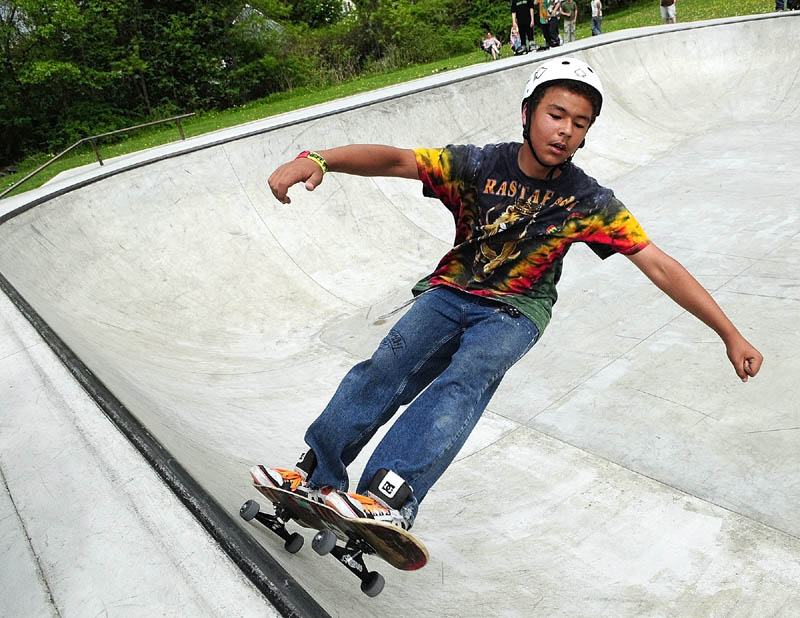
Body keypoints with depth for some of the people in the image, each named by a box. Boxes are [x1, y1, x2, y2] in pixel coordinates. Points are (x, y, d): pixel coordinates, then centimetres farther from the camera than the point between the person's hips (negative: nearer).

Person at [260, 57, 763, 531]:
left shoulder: (588, 201, -8)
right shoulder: (480, 165, -9)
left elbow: (660, 266, -8)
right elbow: (396, 160, -20)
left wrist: (731, 335, -9)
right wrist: (318, 159, -37)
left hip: (515, 312, -1)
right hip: (451, 291, 2)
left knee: (466, 380, -32)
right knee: (387, 368, -24)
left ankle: (390, 496, -46)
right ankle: (316, 475, -21)